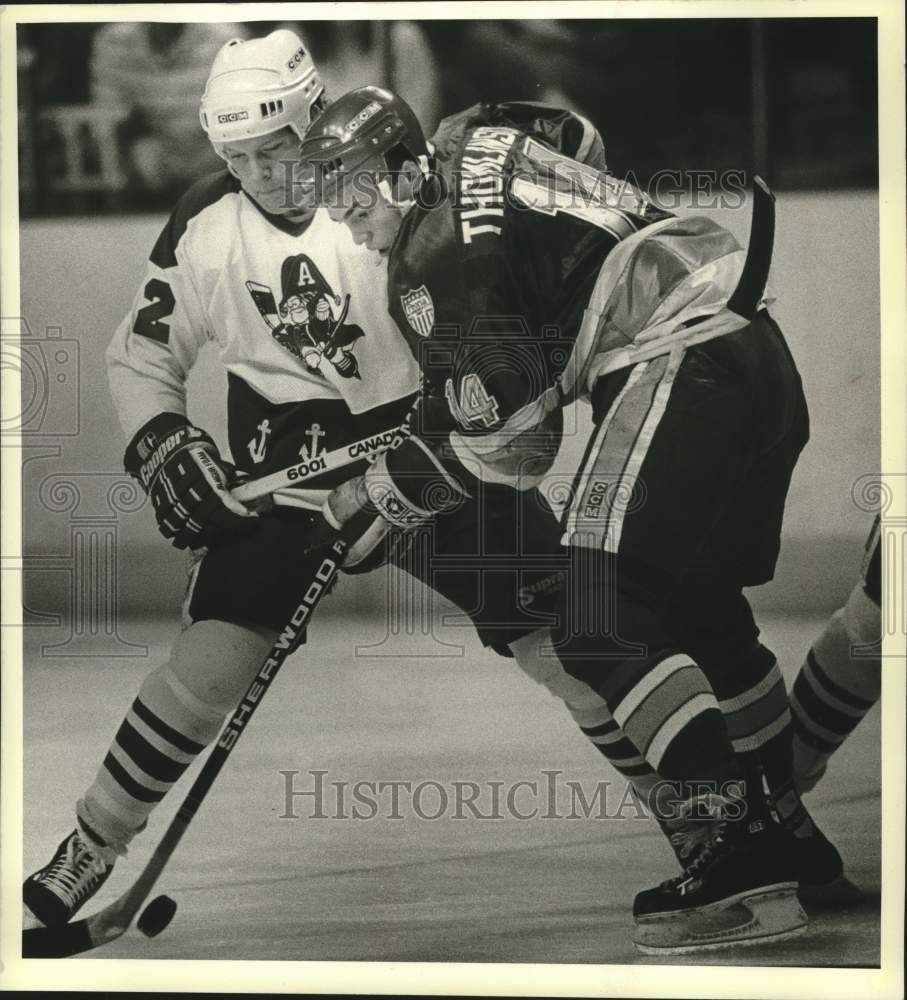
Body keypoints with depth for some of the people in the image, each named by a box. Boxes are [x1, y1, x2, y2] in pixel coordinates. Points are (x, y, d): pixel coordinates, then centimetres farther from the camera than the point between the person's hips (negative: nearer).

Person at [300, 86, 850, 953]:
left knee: (604, 626, -12)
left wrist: (388, 493, 5)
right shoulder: (485, 172, 23)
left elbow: (507, 438, -8)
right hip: (757, 356, 10)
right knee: (701, 607, 24)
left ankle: (732, 852, -22)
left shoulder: (435, 252, -7)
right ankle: (783, 829, 36)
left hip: (683, 371, -10)